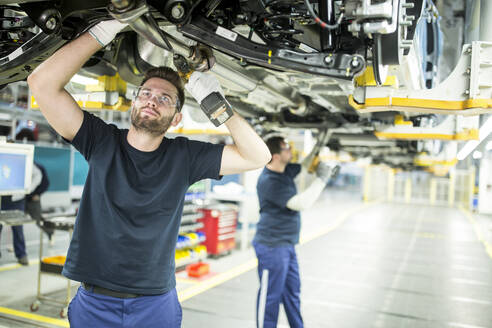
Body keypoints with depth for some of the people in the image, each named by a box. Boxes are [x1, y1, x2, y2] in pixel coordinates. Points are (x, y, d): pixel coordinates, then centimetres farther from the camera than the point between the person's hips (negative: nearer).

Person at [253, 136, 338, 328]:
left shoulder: (286, 171, 5)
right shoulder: (269, 181, -24)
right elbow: (302, 203, -27)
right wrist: (321, 179, -19)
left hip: (286, 245, 10)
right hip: (272, 246, -10)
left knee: (292, 292, 20)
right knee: (270, 296, 1)